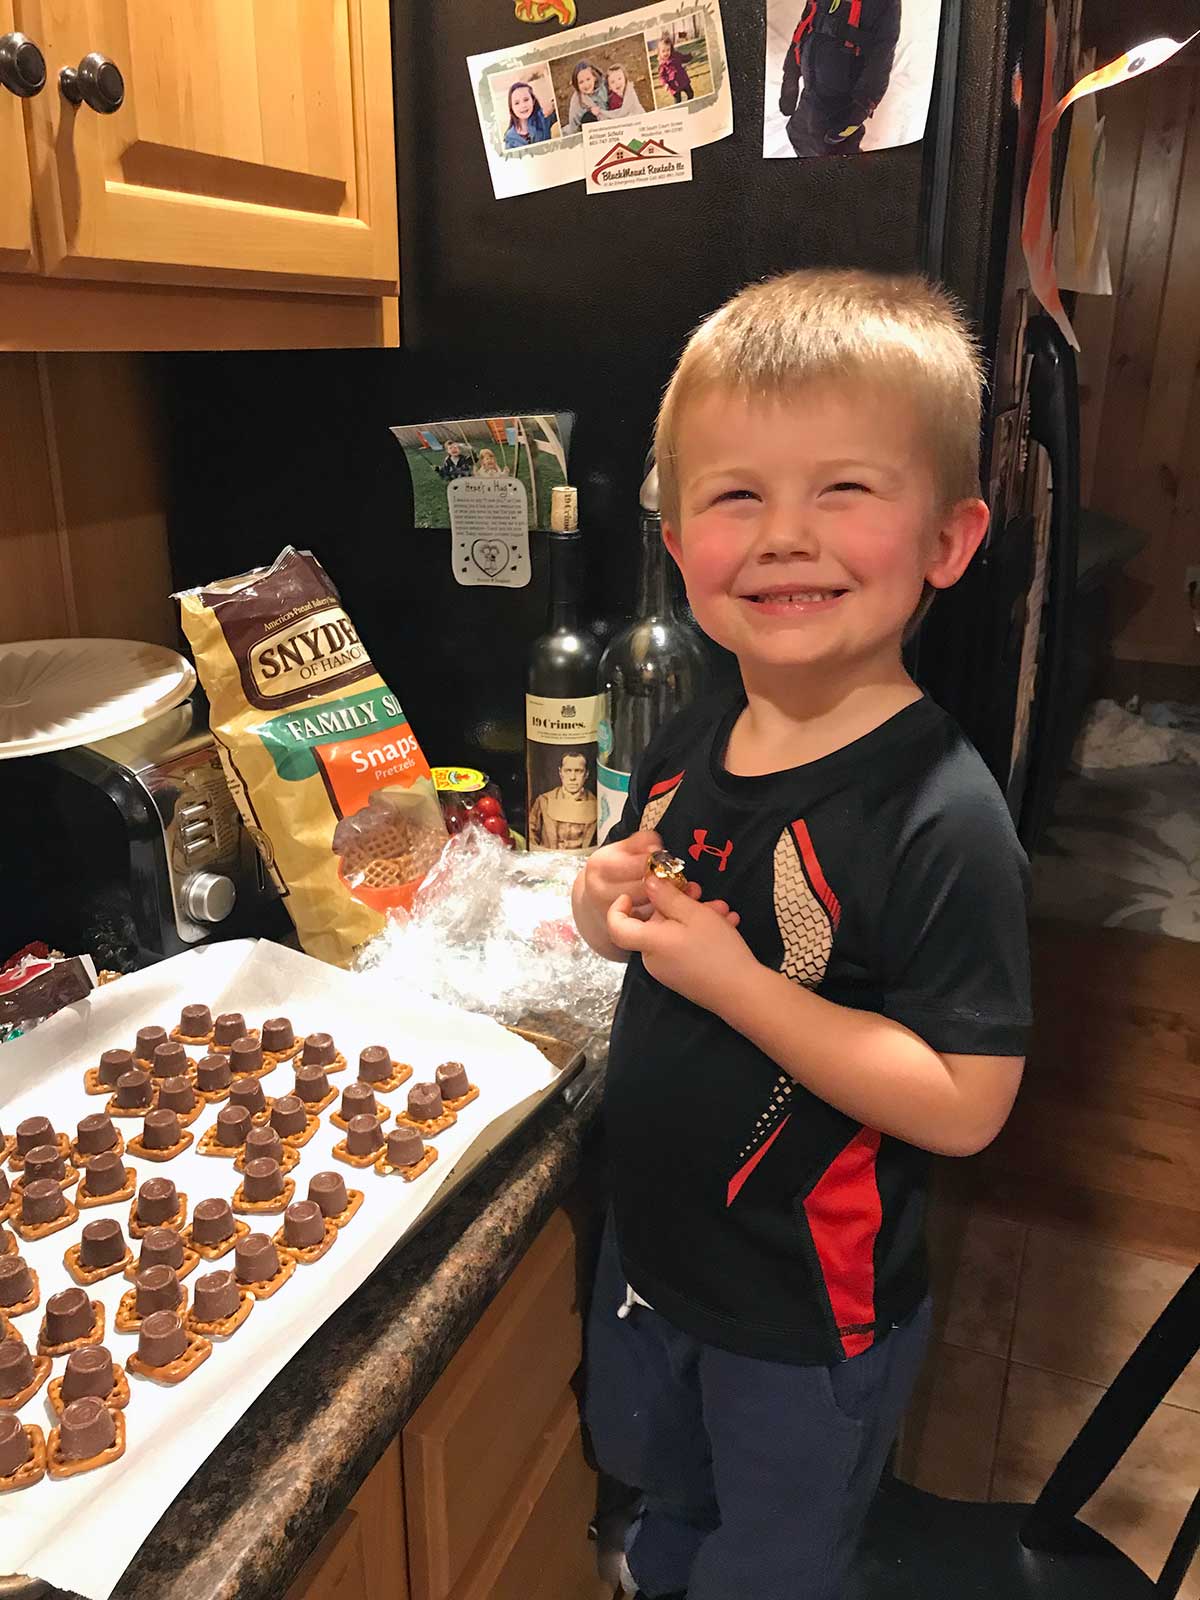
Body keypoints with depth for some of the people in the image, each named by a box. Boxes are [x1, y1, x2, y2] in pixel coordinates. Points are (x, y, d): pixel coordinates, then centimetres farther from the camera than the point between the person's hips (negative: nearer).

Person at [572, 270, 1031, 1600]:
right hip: (650, 1244, 7)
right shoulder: (687, 746, -8)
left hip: (807, 1315, -6)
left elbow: (963, 1104, -28)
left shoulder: (942, 814, -29)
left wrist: (734, 979, -33)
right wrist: (609, 906, -15)